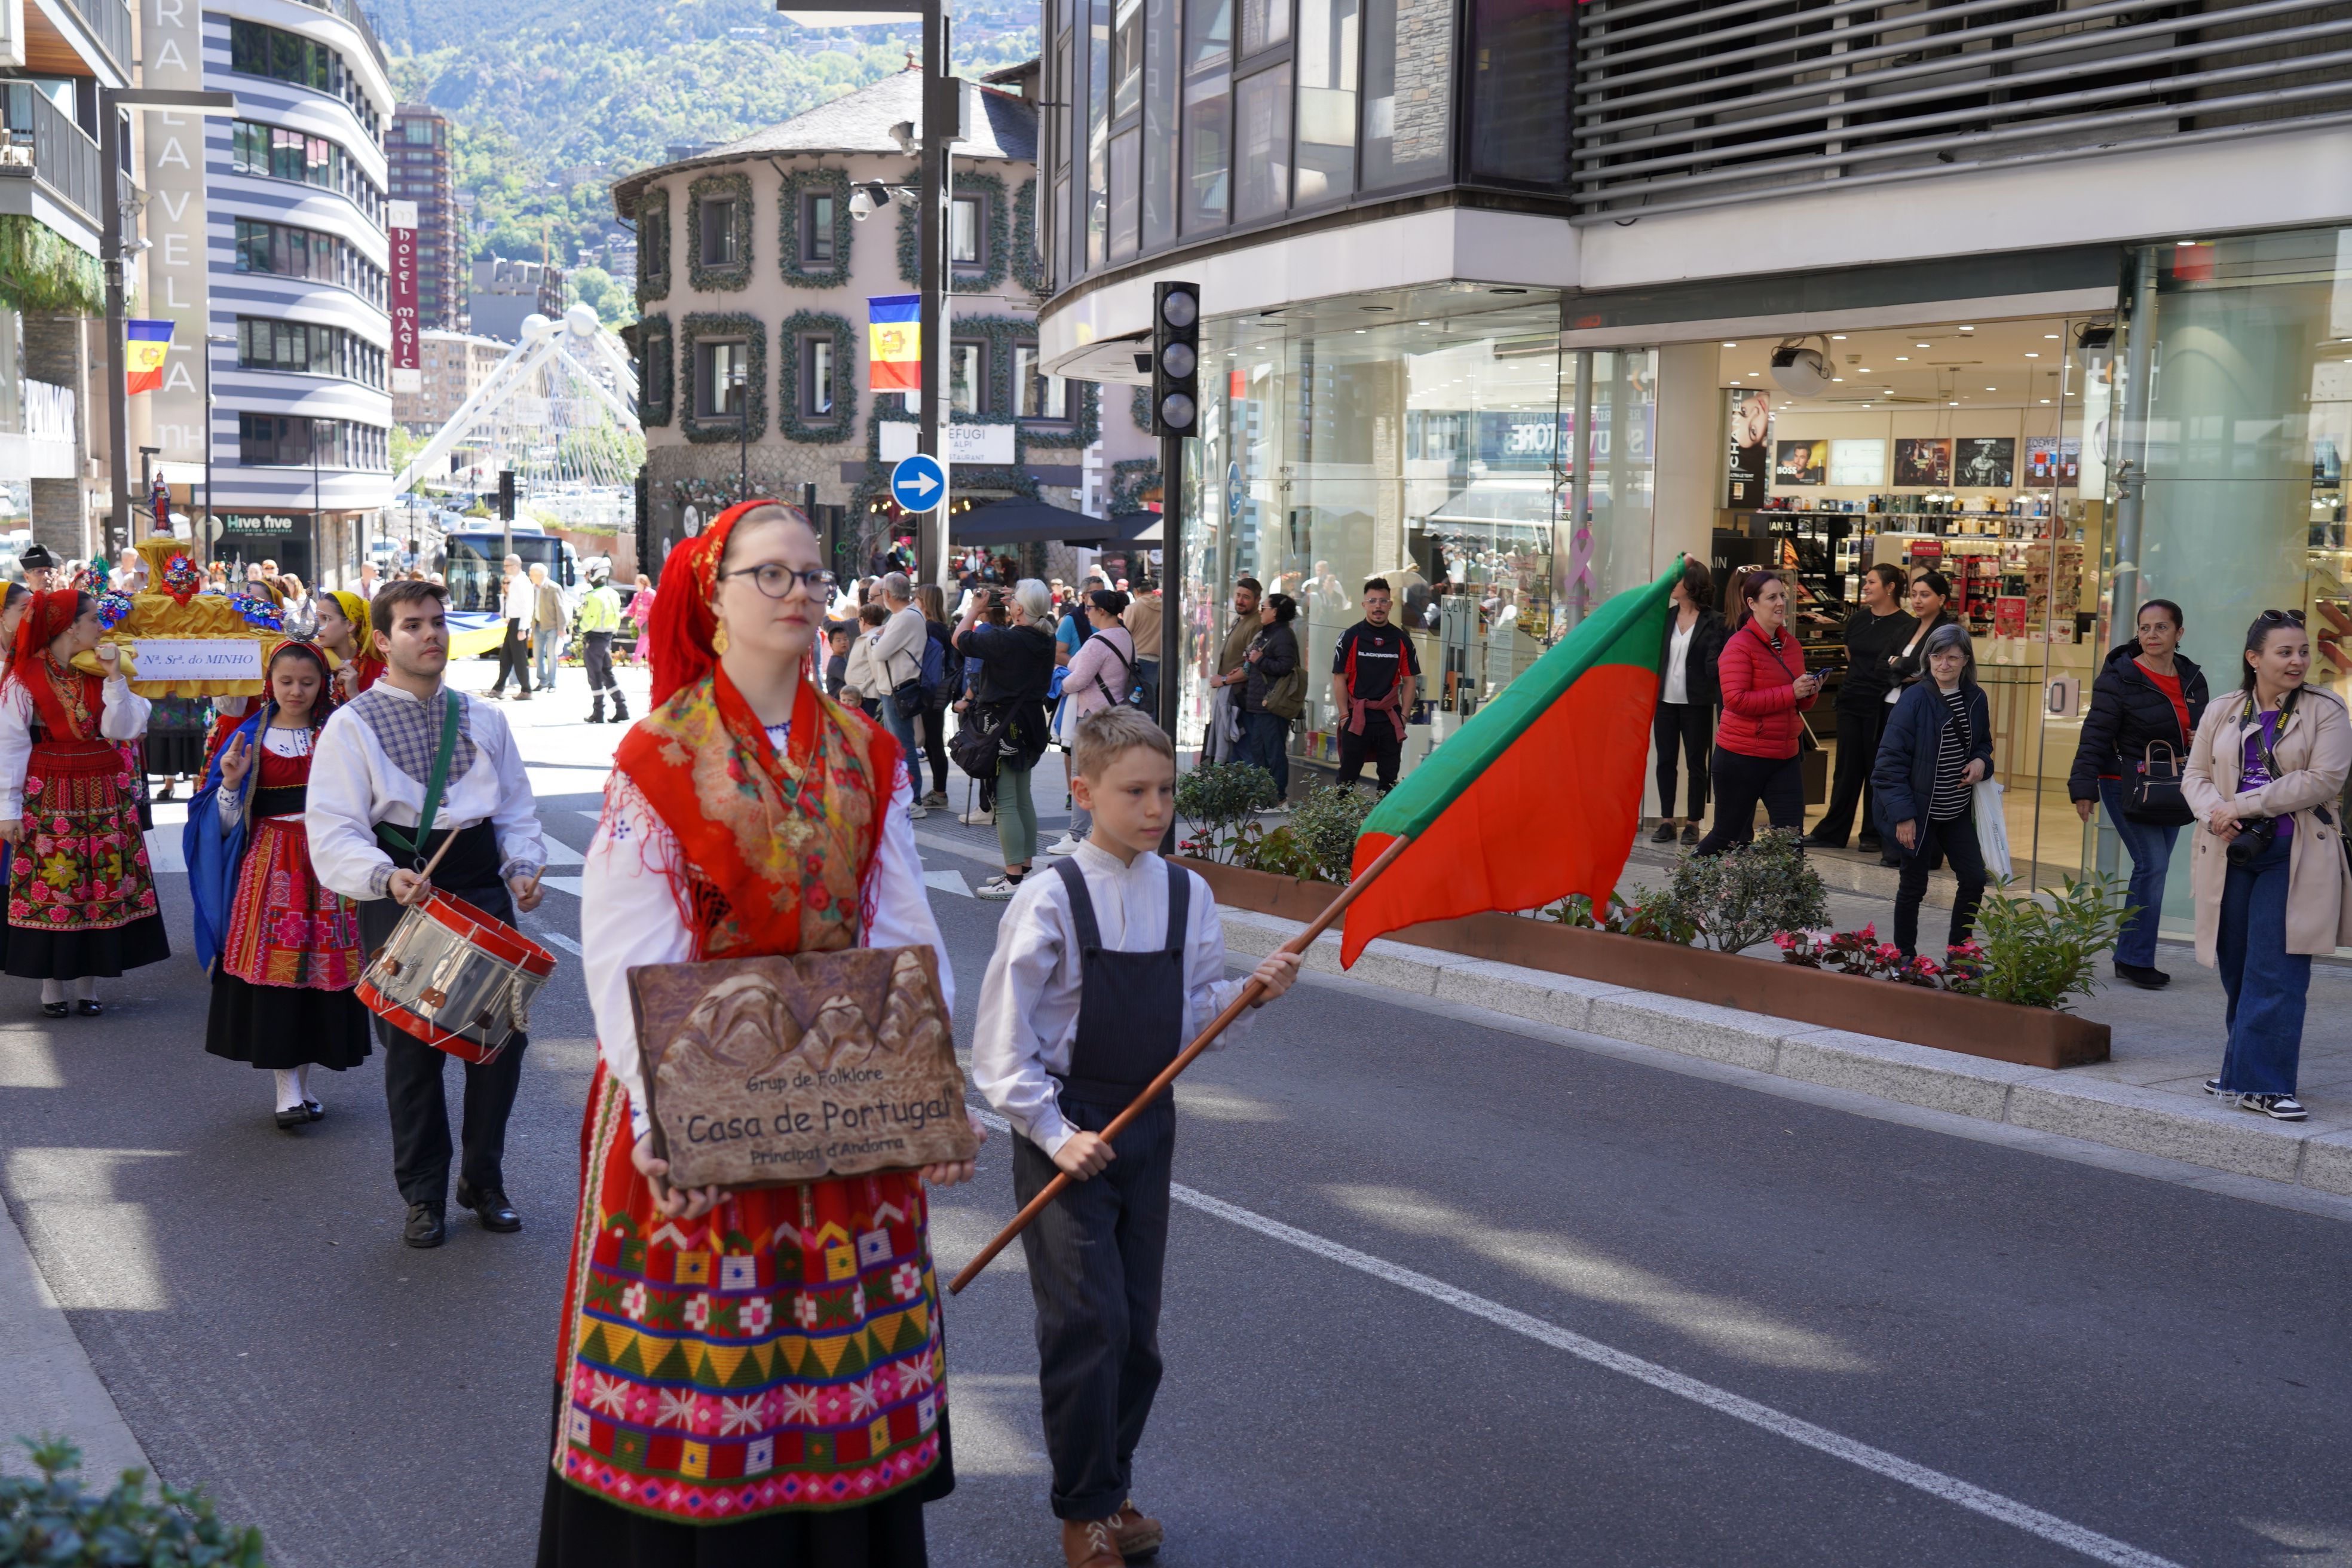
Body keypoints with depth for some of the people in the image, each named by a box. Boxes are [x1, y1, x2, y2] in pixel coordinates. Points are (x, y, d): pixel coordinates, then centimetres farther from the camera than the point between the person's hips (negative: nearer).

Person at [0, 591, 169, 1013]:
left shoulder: (101, 671, 7)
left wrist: (114, 679, -10)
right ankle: (51, 987, 10)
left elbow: (119, 731, -3)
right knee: (50, 888, -1)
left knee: (102, 887, 4)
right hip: (49, 800, -4)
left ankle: (88, 986, 13)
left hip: (104, 797, 4)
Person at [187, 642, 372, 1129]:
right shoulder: (251, 739, 5)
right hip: (269, 865, -1)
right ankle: (287, 1089, -3)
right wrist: (230, 784, -13)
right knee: (273, 967, -8)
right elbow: (228, 824, 4)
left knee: (322, 971, 2)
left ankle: (302, 1082, 16)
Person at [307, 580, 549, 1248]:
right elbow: (333, 830, -8)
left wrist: (524, 864, -3)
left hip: (483, 888, 4)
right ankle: (423, 1195, 19)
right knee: (413, 1049, 3)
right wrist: (384, 876, -26)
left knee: (504, 1033, 3)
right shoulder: (352, 725, -2)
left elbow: (517, 805, 16)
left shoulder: (483, 718, 12)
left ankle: (483, 1179, 23)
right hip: (400, 895, -3)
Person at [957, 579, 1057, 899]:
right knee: (1023, 798, 18)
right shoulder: (1045, 640, 2)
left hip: (1004, 725, -8)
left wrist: (976, 607, 5)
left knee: (1005, 803, -6)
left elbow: (961, 639, -8)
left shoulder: (1006, 640, -21)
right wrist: (1008, 604, 21)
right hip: (1032, 721, 9)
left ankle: (1014, 880, -8)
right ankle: (1025, 868, 25)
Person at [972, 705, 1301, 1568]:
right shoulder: (1051, 897, -12)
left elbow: (1193, 1018, 7)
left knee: (1137, 1324, 12)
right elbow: (1002, 1040, -10)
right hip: (1066, 1131, -5)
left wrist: (1249, 991, -11)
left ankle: (1112, 1487, 29)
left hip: (1147, 1125, 5)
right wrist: (1055, 1135, -14)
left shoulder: (1188, 895, 2)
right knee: (1090, 1321, -6)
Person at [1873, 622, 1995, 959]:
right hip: (1920, 812, -5)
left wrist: (1982, 761, -5)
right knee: (1914, 887, 5)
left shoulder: (1976, 699, 2)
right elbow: (1892, 758, -15)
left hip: (1958, 812, 5)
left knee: (1974, 878, 5)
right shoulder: (1915, 699, -15)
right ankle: (1904, 957, 22)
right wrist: (1902, 813, -19)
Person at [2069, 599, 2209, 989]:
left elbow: (2203, 730, 25)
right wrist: (2084, 787, -17)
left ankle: (2133, 957, 16)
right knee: (2152, 865, -13)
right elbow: (2096, 735, -12)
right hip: (2127, 784, -6)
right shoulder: (2120, 678, -9)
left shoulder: (2192, 679, 10)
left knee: (2154, 869, 7)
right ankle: (2136, 960, -4)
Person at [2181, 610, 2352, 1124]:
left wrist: (2243, 805, -14)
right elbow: (2195, 775, 10)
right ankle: (2244, 1071, 22)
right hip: (2231, 854, 3)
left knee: (2277, 975, -7)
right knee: (2235, 970, 8)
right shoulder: (2221, 713, 11)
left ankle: (2263, 1085, -4)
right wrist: (2215, 812, -12)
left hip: (2294, 859, -3)